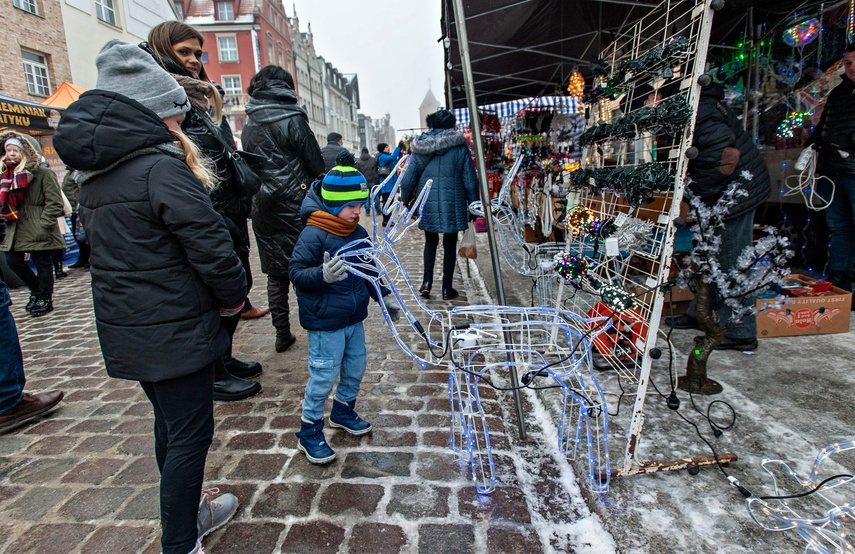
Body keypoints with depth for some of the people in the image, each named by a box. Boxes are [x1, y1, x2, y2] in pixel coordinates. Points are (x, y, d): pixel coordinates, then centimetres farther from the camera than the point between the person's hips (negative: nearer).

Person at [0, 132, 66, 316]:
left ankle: (45, 299, 14)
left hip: (37, 230, -7)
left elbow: (54, 204, -14)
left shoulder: (43, 174, -9)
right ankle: (36, 289, 29)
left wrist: (43, 227, -18)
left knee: (42, 264, 1)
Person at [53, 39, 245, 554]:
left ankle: (187, 508, 42)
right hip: (173, 329, -9)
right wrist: (234, 296, -4)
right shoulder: (161, 168, -19)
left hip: (124, 327, 9)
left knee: (170, 420, 23)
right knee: (190, 433, 5)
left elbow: (107, 243, 16)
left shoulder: (95, 173, 9)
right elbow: (210, 244, -21)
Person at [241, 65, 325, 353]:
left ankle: (282, 334, 18)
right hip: (294, 203, -5)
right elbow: (315, 164, -7)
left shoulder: (248, 125, 11)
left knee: (275, 271, 10)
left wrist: (258, 193, 18)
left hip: (262, 206, 6)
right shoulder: (292, 119, -7)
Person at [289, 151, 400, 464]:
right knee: (323, 378, 1)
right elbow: (296, 272, -18)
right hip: (325, 323, -7)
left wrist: (385, 298, 14)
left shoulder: (359, 233, 5)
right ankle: (309, 434, 21)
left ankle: (343, 412, 44)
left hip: (354, 318, 8)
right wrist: (322, 275, -36)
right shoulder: (313, 234, -17)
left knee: (356, 369, 19)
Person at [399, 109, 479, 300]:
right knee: (450, 244, 11)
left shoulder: (420, 147, 3)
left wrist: (405, 202, 16)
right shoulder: (460, 147, -1)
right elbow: (470, 180, -1)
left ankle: (427, 281, 12)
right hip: (452, 204, -2)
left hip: (427, 204, 2)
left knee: (431, 241, 21)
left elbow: (408, 179, 3)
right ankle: (447, 288, 16)